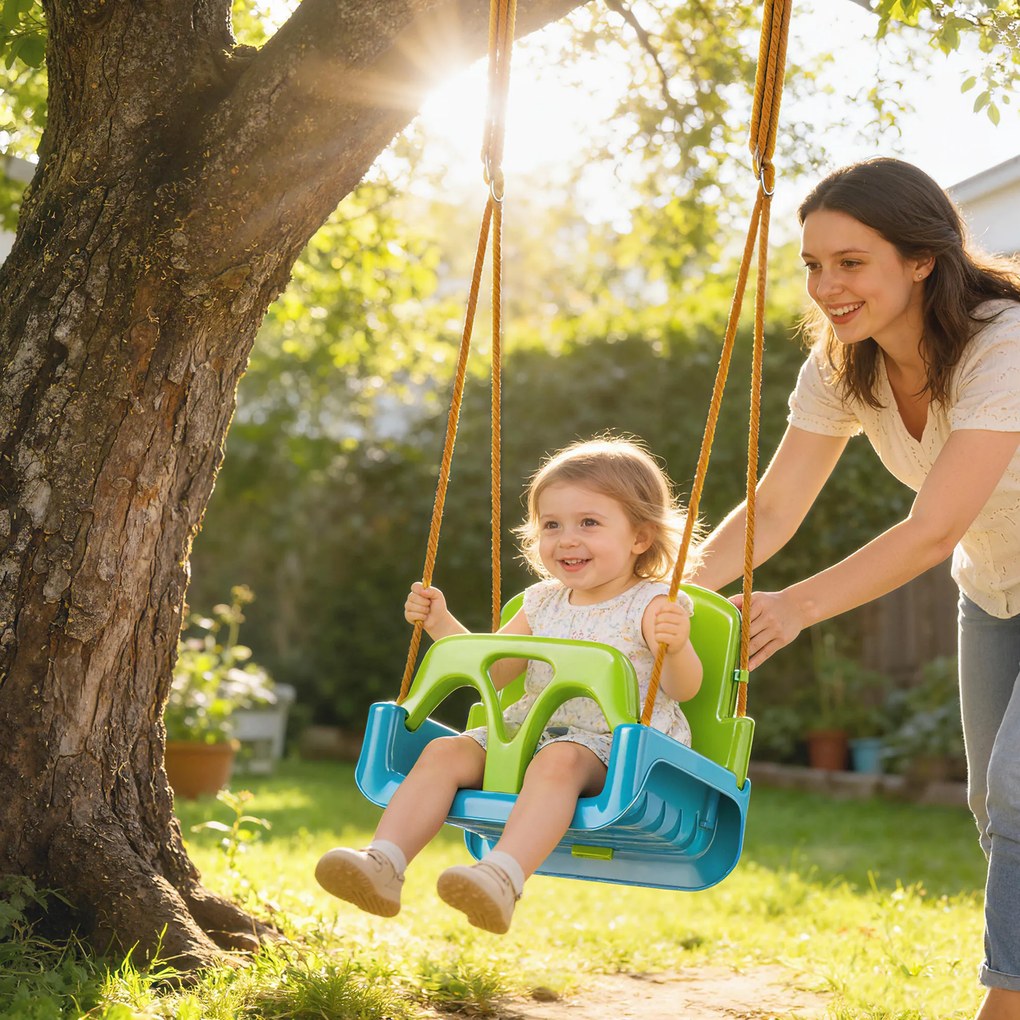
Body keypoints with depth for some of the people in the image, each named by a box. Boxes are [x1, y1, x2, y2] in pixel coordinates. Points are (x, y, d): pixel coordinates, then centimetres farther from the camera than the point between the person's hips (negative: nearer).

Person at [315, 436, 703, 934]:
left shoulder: (651, 605, -3)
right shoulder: (543, 603, 16)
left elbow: (683, 688, -13)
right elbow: (492, 669, 24)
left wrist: (677, 647, -34)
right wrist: (443, 624, 13)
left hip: (606, 744, -6)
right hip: (528, 730, 6)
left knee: (557, 761, -39)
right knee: (445, 751, -16)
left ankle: (502, 877, -58)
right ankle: (383, 863, -29)